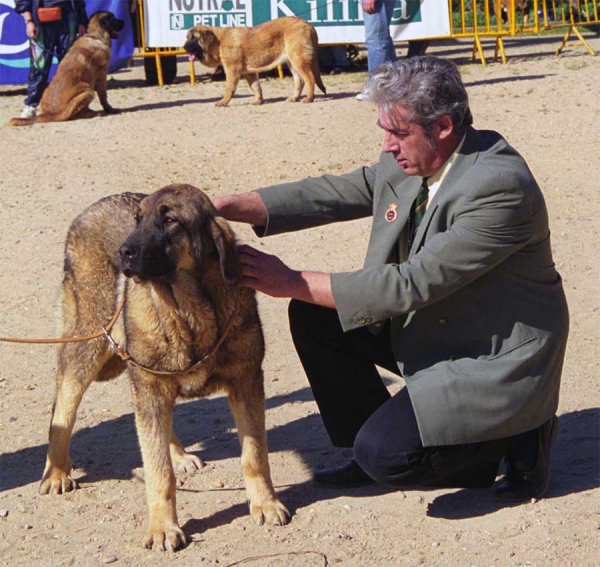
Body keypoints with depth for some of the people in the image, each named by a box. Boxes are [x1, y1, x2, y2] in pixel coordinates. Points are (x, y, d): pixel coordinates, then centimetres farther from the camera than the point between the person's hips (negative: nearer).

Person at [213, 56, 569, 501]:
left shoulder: (500, 186, -29)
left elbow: (413, 284, -30)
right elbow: (331, 194, -1)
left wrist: (292, 282, -27)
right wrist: (225, 207, -14)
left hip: (495, 360, -9)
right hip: (429, 328, 9)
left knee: (384, 455, -20)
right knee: (314, 317, -1)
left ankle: (515, 439, 2)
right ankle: (371, 449, 12)